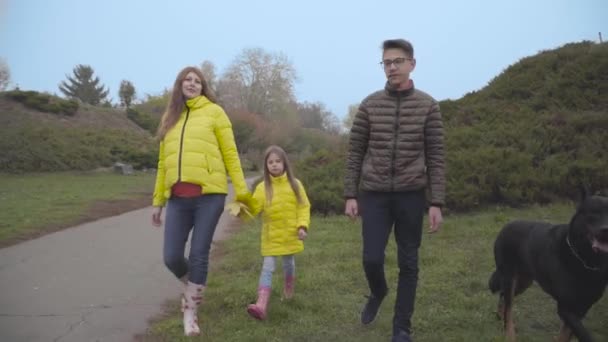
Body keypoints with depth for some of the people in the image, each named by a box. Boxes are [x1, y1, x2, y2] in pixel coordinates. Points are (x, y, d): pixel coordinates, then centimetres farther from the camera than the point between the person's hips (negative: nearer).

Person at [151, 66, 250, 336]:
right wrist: (158, 200, 16)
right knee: (171, 257, -1)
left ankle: (190, 312, 15)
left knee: (198, 255, -2)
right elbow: (163, 162, 18)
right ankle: (193, 287, 32)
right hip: (178, 198, 4)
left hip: (209, 194, -4)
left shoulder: (214, 112, 5)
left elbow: (230, 154, 2)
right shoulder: (170, 117, 18)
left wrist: (241, 190, -3)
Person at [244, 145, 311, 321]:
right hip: (271, 236, -1)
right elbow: (254, 208, -13)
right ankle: (261, 306, -19)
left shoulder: (295, 184, -4)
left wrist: (302, 226, -12)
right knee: (267, 268, -9)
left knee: (289, 264, 19)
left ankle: (288, 292, 45)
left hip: (290, 234, 1)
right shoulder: (263, 187, -5)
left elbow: (303, 207, -1)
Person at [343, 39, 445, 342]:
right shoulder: (369, 105, 3)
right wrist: (350, 195, 0)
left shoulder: (427, 106, 1)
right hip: (374, 194, 1)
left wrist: (437, 203, -5)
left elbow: (435, 158, 0)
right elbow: (355, 153, 5)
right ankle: (378, 292, 32)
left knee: (408, 264, 5)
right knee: (372, 258, -3)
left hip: (411, 195, 0)